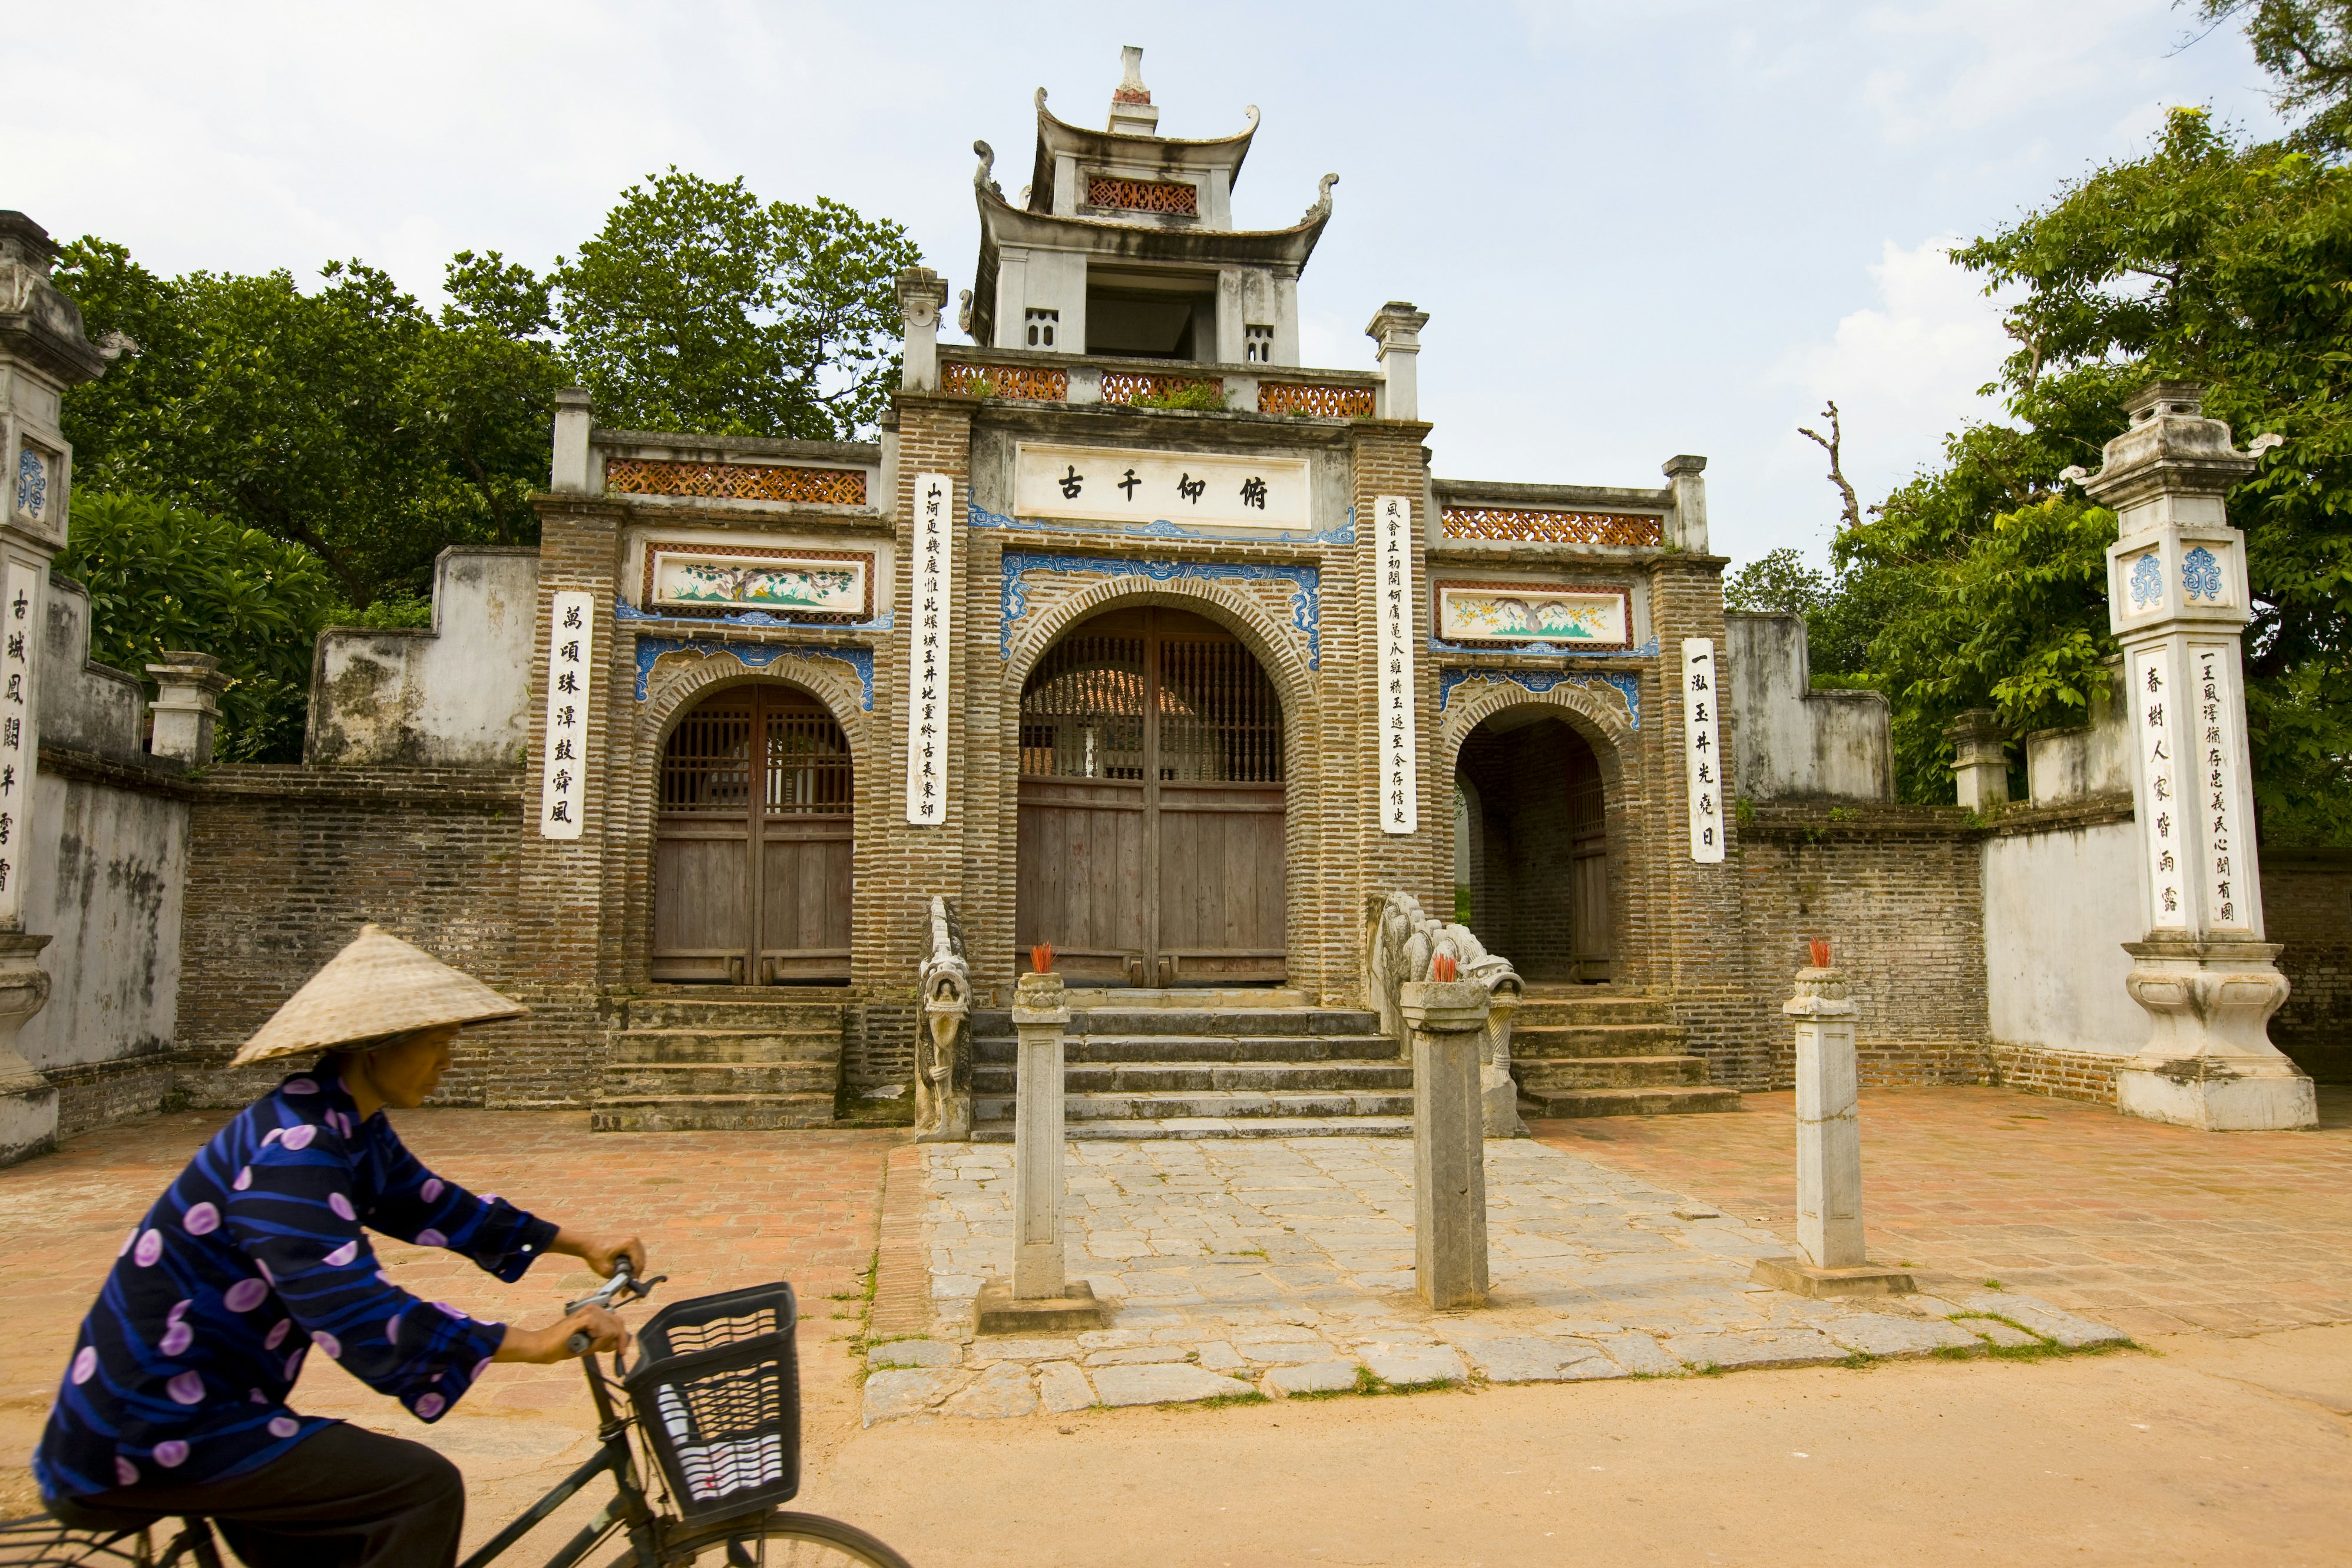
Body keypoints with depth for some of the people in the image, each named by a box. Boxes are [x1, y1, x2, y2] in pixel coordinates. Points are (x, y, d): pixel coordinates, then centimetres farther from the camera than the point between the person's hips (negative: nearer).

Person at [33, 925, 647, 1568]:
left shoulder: (352, 1128, 3)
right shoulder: (290, 1153, -27)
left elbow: (436, 1207, 13)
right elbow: (360, 1316, -34)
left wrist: (582, 1245, 10)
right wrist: (533, 1344, -32)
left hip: (190, 1405, 10)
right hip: (145, 1436, -10)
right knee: (425, 1489, -17)